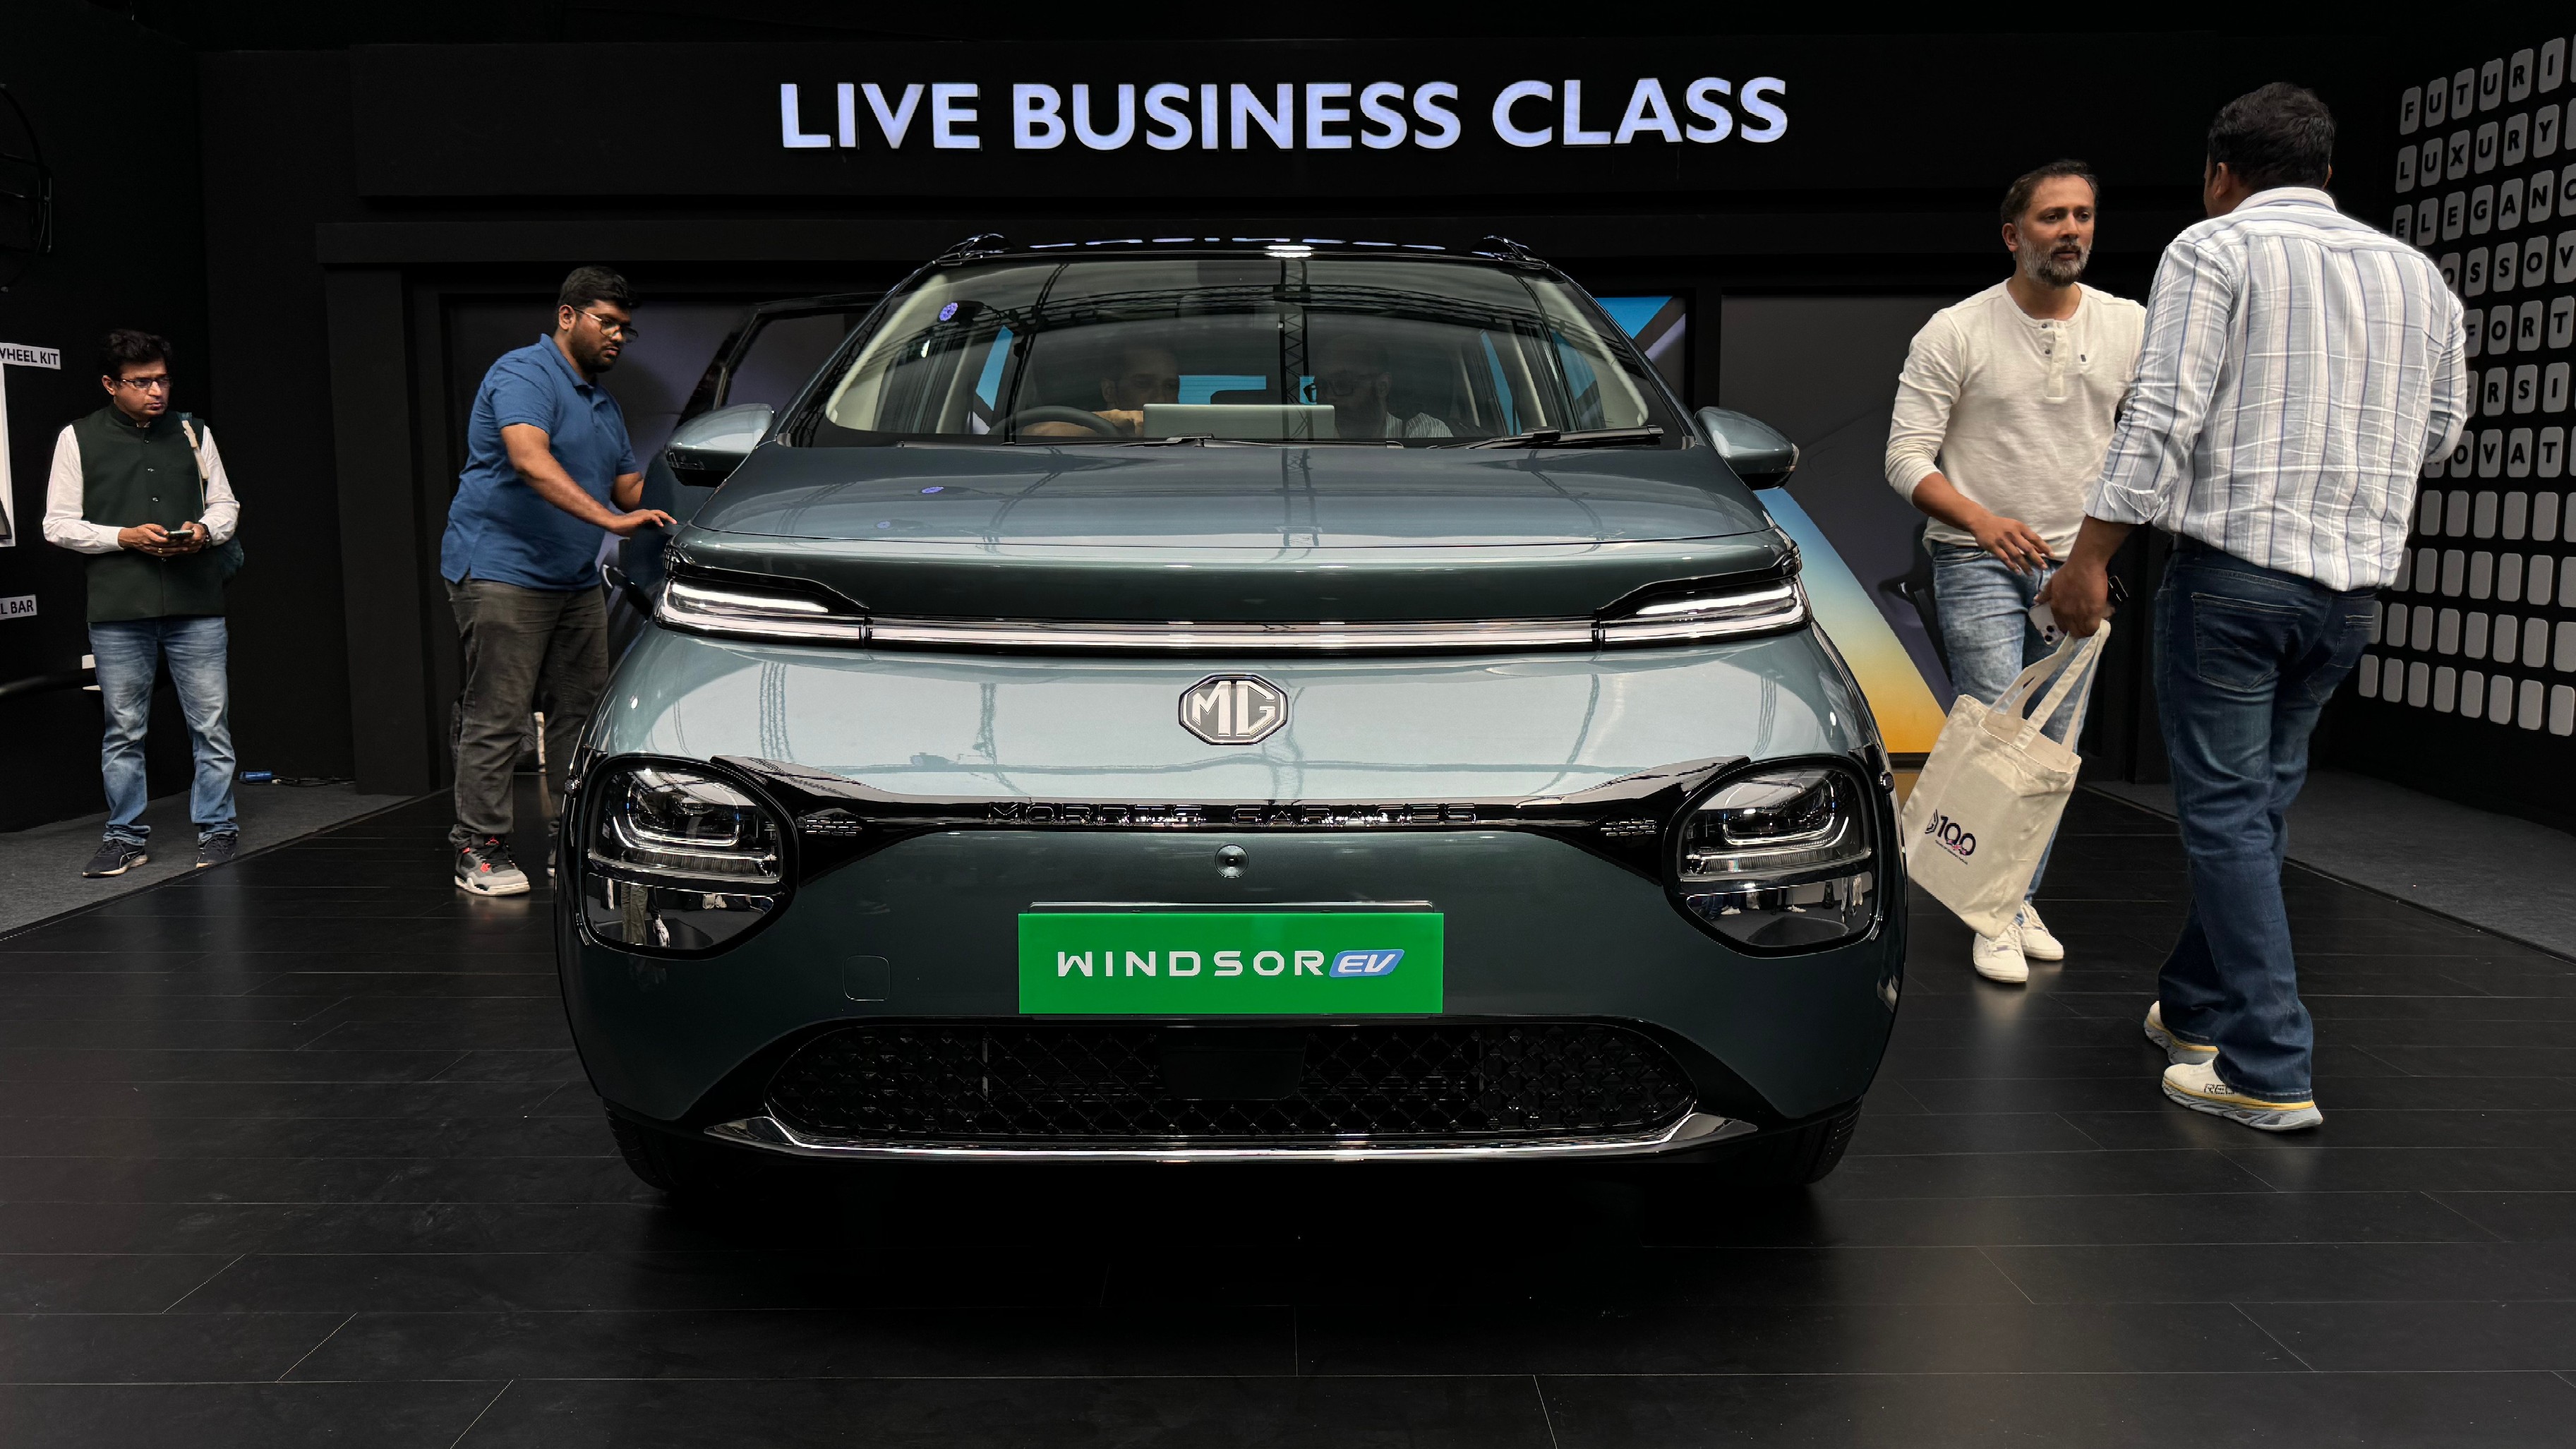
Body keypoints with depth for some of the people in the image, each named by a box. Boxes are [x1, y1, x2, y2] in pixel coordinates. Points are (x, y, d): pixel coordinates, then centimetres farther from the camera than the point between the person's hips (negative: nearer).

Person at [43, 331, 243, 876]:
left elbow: (225, 504, 15)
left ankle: (216, 829, 13)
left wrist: (205, 531, -7)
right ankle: (127, 836, 17)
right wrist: (125, 536, -11)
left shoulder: (193, 433, 10)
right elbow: (58, 524, 3)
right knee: (124, 729, 6)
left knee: (211, 723, 2)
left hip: (196, 605, 1)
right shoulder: (78, 439, 3)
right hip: (118, 609, -1)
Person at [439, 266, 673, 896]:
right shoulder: (523, 375, -11)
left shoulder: (602, 401, 19)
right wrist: (611, 519, -36)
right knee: (498, 717, -8)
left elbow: (629, 487, 23)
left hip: (575, 579, 9)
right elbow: (531, 463, -28)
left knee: (582, 710, 9)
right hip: (501, 569, -9)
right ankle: (479, 848, -2)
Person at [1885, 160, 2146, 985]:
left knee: (2054, 748, 8)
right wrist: (1981, 520, -23)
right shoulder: (1955, 333, -6)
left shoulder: (2129, 327, 3)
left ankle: (2022, 900, 21)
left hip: (2075, 563, 4)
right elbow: (1907, 458, -8)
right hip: (1979, 564, -4)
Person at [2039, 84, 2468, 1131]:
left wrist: (2090, 558, -12)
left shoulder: (2214, 249, -4)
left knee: (2227, 811, -3)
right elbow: (2439, 429, 20)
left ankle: (2270, 1074, -4)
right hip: (2354, 584, 6)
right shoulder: (2416, 271, 13)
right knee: (2259, 803, 16)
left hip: (2235, 566, -6)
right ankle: (2195, 1008, 28)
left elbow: (2162, 418, -14)